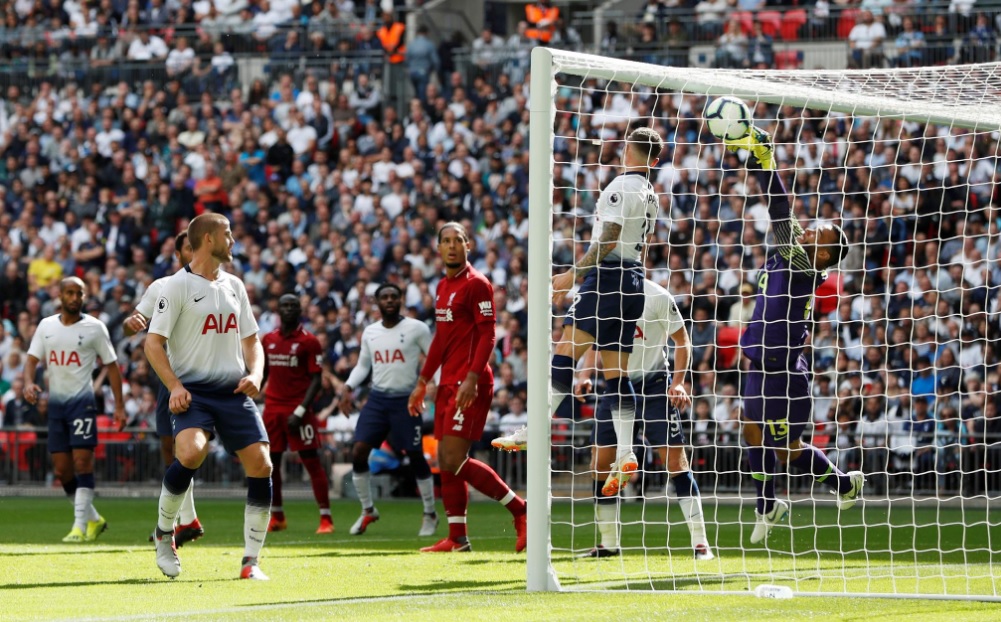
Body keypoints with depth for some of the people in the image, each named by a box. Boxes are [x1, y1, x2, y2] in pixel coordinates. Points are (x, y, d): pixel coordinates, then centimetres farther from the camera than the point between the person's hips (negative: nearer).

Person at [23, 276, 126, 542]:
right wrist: (28, 382, -17)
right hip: (55, 401, 5)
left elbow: (111, 365, 2)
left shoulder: (94, 327, -1)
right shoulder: (46, 326, 9)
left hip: (82, 400, -5)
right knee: (62, 470, 5)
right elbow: (32, 358, 6)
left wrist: (119, 406, -3)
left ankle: (80, 526, -13)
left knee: (82, 462, -14)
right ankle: (93, 519, 20)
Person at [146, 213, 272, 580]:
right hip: (193, 392, -6)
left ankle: (251, 561, 3)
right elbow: (153, 343, -6)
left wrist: (255, 374, 3)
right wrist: (174, 386, -18)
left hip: (234, 391, 6)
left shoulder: (234, 286, 15)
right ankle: (164, 533, -5)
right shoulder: (177, 286, -4)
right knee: (191, 452, -30)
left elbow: (250, 339, 22)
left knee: (260, 465, -7)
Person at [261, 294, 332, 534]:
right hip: (273, 409, 5)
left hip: (298, 409, -5)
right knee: (270, 462, 6)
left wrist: (300, 411, -16)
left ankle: (325, 518, -5)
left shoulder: (309, 341, -5)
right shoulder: (268, 340, 11)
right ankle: (276, 517, 20)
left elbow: (316, 380, -7)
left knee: (311, 461, -7)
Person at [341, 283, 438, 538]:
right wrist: (349, 386, 3)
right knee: (358, 453, -6)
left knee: (416, 457, 1)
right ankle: (368, 510, 11)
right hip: (377, 399, 4)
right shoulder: (370, 332, 8)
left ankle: (430, 514, 17)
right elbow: (363, 365, 19)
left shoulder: (416, 329, -6)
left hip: (406, 400, -4)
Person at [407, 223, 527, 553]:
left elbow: (487, 336, -14)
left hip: (469, 385, -9)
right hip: (448, 384, 9)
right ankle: (457, 538, 9)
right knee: (446, 462, 6)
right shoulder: (443, 287, 18)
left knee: (454, 460, -14)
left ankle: (520, 509, -6)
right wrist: (422, 382, 24)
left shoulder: (477, 284, -8)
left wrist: (472, 378, -25)